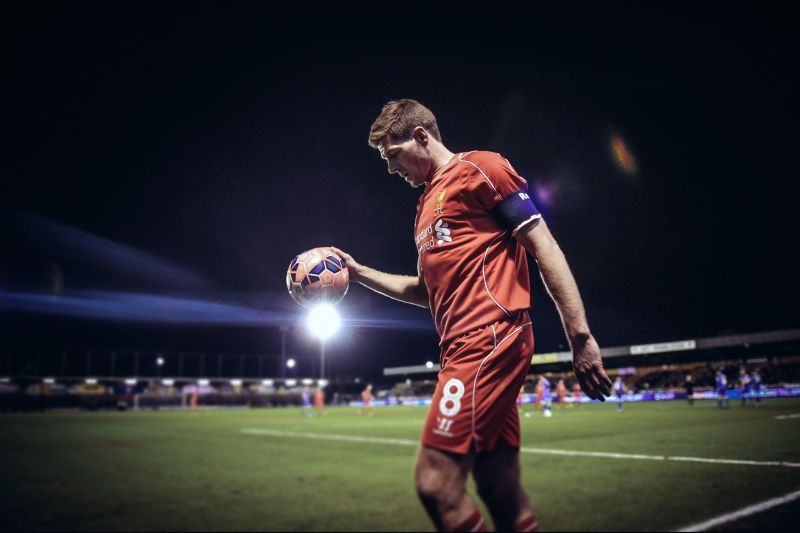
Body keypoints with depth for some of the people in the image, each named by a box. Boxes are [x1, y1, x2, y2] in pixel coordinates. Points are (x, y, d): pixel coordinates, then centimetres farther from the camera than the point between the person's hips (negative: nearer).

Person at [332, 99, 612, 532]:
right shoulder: (426, 206, 25)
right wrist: (358, 272, 24)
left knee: (434, 480, -12)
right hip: (462, 347, 9)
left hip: (490, 337, -9)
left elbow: (543, 245, -7)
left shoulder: (478, 167, 0)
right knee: (503, 494, 9)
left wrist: (580, 336, -14)